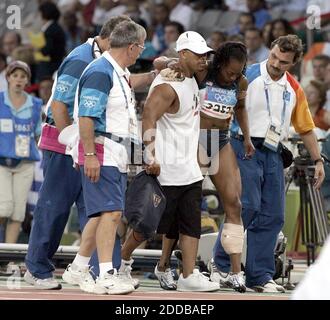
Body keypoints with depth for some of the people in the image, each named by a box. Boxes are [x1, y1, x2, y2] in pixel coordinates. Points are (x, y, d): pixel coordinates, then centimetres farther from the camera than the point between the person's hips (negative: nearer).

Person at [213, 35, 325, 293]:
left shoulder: (294, 89, 12)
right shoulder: (247, 77, -4)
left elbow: (306, 127, 20)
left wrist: (318, 160, 17)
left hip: (273, 154, 6)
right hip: (246, 148, -6)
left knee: (273, 216, 2)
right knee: (248, 206, -16)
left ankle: (260, 276, 6)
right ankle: (220, 264, -5)